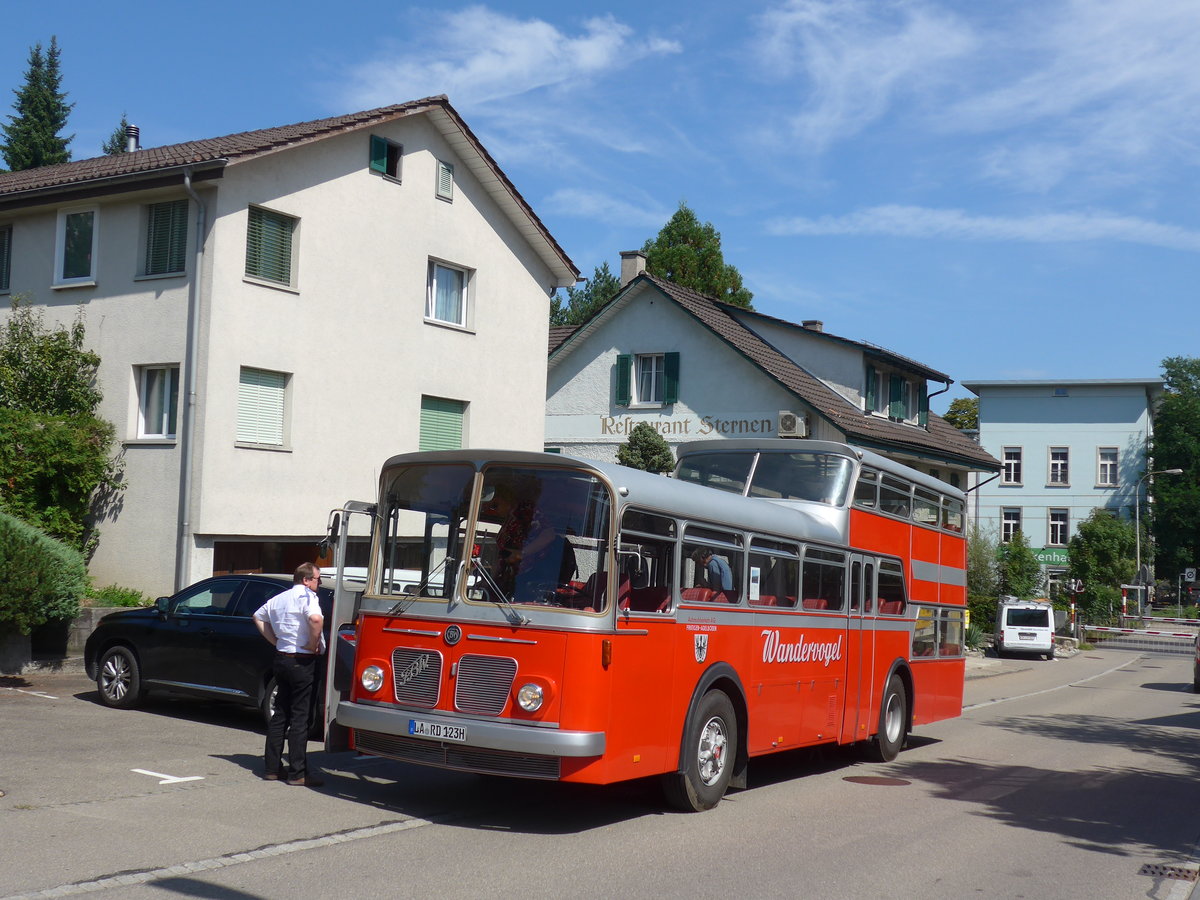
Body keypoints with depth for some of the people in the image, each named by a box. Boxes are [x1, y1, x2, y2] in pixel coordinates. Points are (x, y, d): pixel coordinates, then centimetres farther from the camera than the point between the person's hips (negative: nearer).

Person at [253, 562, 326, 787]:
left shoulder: (279, 598, 14)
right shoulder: (307, 596, -13)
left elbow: (258, 616, 28)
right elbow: (316, 618, -32)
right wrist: (313, 644, -17)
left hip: (282, 658, 8)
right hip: (302, 661, -8)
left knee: (280, 715, 15)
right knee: (300, 718, -4)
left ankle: (272, 768, 18)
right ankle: (297, 773, -2)